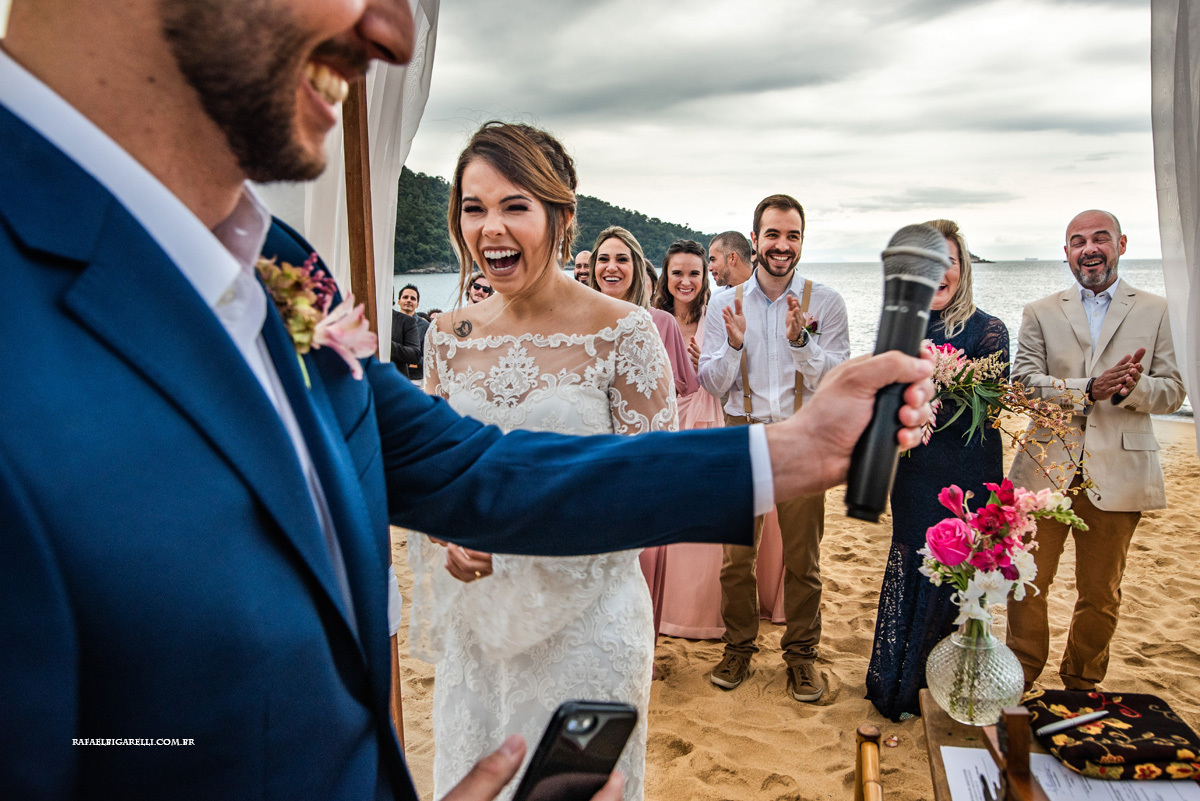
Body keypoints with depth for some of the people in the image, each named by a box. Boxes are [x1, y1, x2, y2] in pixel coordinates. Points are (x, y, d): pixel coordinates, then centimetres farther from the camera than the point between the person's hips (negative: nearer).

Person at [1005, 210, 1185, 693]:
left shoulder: (1155, 311, 8)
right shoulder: (1040, 313, 7)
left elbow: (1172, 392, 3)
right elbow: (1023, 383, -4)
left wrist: (1132, 387, -19)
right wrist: (1090, 389, -19)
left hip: (1116, 473, 0)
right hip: (1046, 469, 0)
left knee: (1101, 595, 11)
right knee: (1028, 583, 8)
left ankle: (1081, 688, 31)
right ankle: (1019, 682, 26)